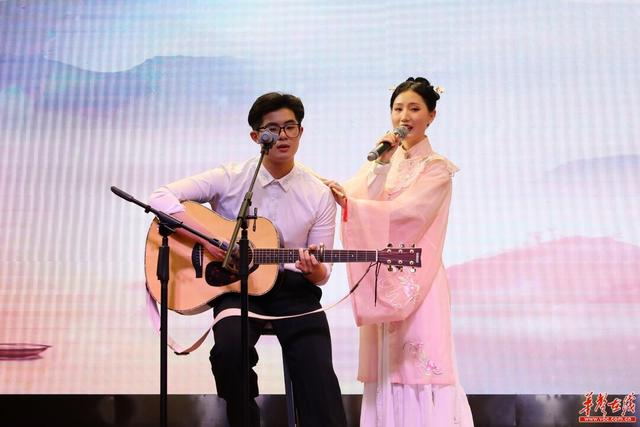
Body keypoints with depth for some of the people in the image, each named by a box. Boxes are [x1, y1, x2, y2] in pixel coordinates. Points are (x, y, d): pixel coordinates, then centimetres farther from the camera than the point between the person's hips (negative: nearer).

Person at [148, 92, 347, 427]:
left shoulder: (320, 195, 2)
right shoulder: (230, 178, -2)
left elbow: (321, 275, 5)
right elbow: (161, 197, -9)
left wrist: (314, 270, -20)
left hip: (292, 288, 1)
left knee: (317, 372, -22)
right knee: (230, 346, -30)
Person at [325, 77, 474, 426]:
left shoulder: (436, 167, 0)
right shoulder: (381, 159, 15)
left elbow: (406, 212, -16)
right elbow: (360, 199, -1)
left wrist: (348, 204, -24)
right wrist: (381, 165, -11)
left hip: (416, 278, -4)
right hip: (381, 278, 4)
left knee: (420, 367, -5)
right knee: (386, 368, 4)